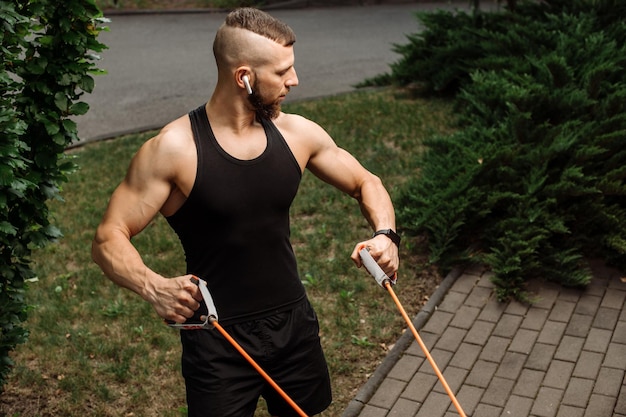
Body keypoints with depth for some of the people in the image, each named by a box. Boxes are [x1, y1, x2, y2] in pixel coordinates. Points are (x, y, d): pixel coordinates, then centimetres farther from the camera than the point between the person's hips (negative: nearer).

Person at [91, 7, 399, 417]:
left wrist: (385, 235, -12)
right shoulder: (174, 148, -17)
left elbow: (366, 183, 9)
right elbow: (109, 239, -15)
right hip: (218, 340, -4)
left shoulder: (296, 133, -4)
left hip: (295, 323, 5)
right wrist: (155, 287, -35)